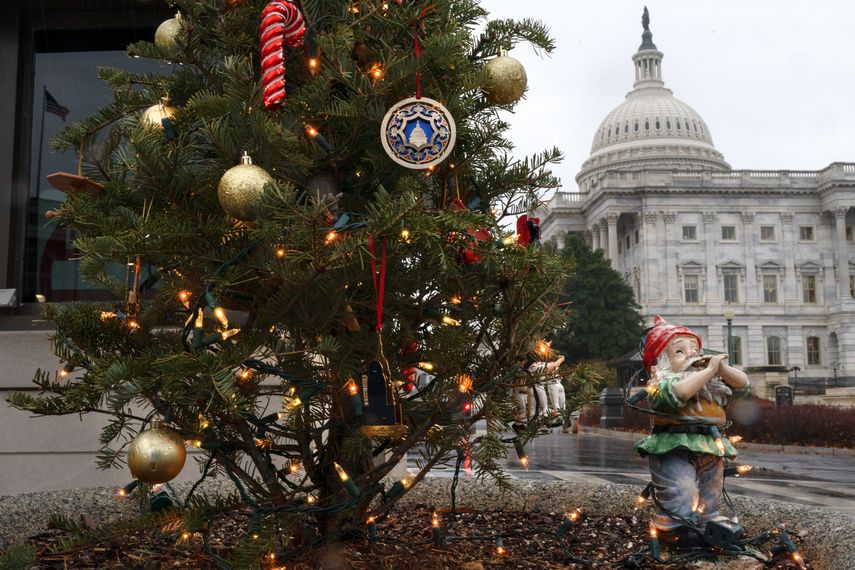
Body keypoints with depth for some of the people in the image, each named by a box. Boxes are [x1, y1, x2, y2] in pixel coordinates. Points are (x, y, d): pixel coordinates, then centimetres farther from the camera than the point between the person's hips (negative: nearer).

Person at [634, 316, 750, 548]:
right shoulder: (663, 383, -10)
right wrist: (710, 369, -21)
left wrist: (721, 367, -2)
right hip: (675, 451, -7)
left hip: (710, 450, 7)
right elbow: (681, 392, -32)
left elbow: (743, 382, 15)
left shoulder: (712, 381, 16)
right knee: (679, 503, -14)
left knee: (708, 502, 17)